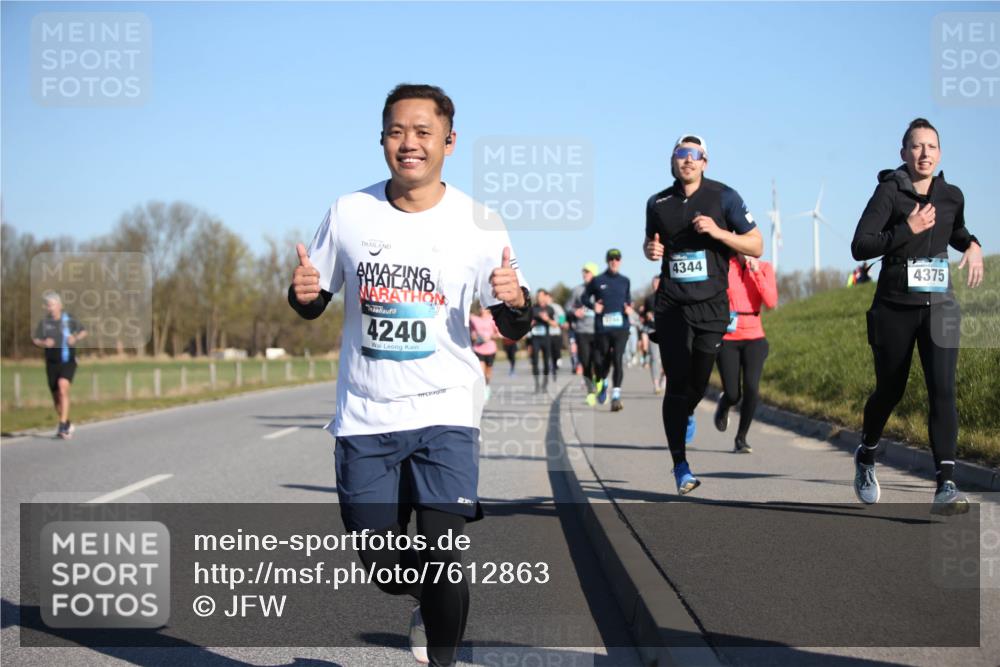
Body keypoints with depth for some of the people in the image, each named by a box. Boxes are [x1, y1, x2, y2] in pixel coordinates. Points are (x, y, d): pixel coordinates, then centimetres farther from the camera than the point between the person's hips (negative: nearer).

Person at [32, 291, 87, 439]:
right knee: (56, 396, 10)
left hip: (68, 361, -3)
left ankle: (63, 425, -28)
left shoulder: (69, 319, -3)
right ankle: (67, 424, 31)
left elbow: (84, 331, 10)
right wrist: (44, 343, -16)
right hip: (52, 363, 3)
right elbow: (35, 339, 5)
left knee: (63, 386, -25)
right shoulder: (44, 322, 1)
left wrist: (76, 338, -10)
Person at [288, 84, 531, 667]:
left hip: (446, 412, -2)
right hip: (365, 418, 2)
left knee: (442, 557, -13)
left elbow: (514, 329, -2)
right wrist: (303, 293, -13)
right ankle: (428, 604, 42)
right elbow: (314, 306, 11)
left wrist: (516, 301, -25)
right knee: (382, 563, 9)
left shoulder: (478, 223, -5)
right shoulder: (349, 213, 0)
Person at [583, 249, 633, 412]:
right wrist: (593, 305, -4)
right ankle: (602, 382, 41)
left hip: (621, 327, 0)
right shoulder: (597, 281, 5)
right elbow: (585, 297, 15)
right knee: (601, 361, 7)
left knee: (617, 360, -13)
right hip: (602, 328, 0)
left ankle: (616, 396, -17)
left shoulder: (625, 281, 12)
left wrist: (629, 308, 4)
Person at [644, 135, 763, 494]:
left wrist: (718, 232, -18)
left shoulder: (724, 197, -3)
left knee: (699, 382, 6)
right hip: (672, 305, 1)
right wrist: (651, 250, -1)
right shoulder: (658, 203, 6)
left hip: (712, 305, -1)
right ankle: (680, 467, -4)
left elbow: (757, 246, -3)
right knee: (677, 384, -7)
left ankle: (687, 415, 44)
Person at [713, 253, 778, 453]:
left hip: (754, 339, 1)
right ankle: (723, 406, 39)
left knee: (751, 388, -16)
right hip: (727, 339, -1)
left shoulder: (764, 268, 1)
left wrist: (756, 272, -16)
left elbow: (771, 302, -11)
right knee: (733, 394, -1)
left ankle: (741, 438, 3)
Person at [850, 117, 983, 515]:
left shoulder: (952, 196, 6)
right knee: (890, 391, 11)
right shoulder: (889, 192, -7)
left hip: (939, 308, 2)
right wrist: (907, 230, -23)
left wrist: (972, 246, 7)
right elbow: (860, 247, -15)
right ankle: (866, 456, 41)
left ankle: (946, 486, -19)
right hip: (895, 307, -2)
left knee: (943, 390, -13)